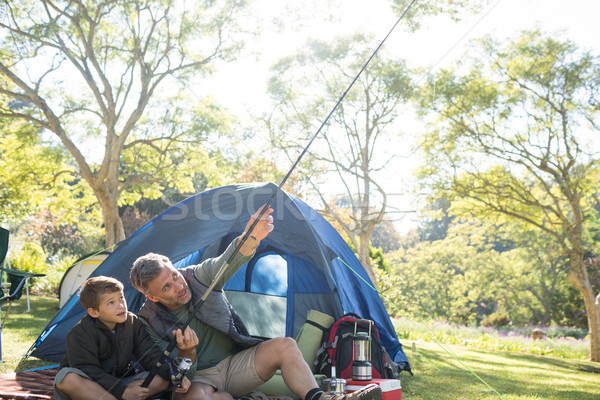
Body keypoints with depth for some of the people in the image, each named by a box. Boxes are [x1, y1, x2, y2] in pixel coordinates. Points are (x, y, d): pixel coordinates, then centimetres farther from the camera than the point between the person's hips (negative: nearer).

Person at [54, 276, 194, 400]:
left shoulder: (133, 323, -3)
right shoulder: (80, 333, -18)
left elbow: (150, 356, -4)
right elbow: (88, 371, -24)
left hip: (120, 383, 4)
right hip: (88, 386, -4)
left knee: (162, 380, -18)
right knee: (68, 378, -38)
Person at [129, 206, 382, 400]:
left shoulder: (197, 277, -8)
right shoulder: (150, 322, -13)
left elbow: (226, 262, -32)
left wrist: (250, 239, -53)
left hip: (234, 363, 3)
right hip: (197, 377, -3)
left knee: (284, 345, -19)